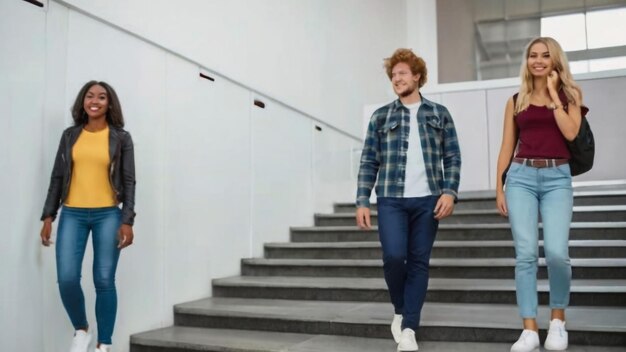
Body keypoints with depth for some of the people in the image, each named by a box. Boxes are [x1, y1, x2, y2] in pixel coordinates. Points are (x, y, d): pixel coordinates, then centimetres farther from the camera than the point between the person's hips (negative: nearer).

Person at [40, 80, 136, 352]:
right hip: (72, 214, 2)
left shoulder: (121, 138, 3)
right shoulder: (70, 135, 9)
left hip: (108, 215, -2)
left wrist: (127, 221, -7)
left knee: (104, 281, -2)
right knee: (67, 279, -7)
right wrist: (48, 216, 5)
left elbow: (128, 181, 1)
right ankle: (81, 330, 20)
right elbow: (57, 177, 11)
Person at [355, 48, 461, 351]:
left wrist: (450, 192, -7)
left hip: (427, 200, 1)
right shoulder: (381, 117, 10)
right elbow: (369, 162, 6)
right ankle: (400, 311, 16)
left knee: (419, 262, 2)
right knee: (394, 257, -12)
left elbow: (452, 158, 7)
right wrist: (362, 202, -2)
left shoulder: (439, 114, 11)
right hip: (391, 199, 0)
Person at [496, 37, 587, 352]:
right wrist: (499, 187, 6)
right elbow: (507, 147, 12)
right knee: (525, 254, -7)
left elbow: (570, 132, -7)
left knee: (556, 252, -15)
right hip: (521, 176, 1)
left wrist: (553, 94, -2)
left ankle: (558, 320, 9)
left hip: (557, 178, -1)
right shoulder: (516, 101, 13)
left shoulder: (570, 94, 10)